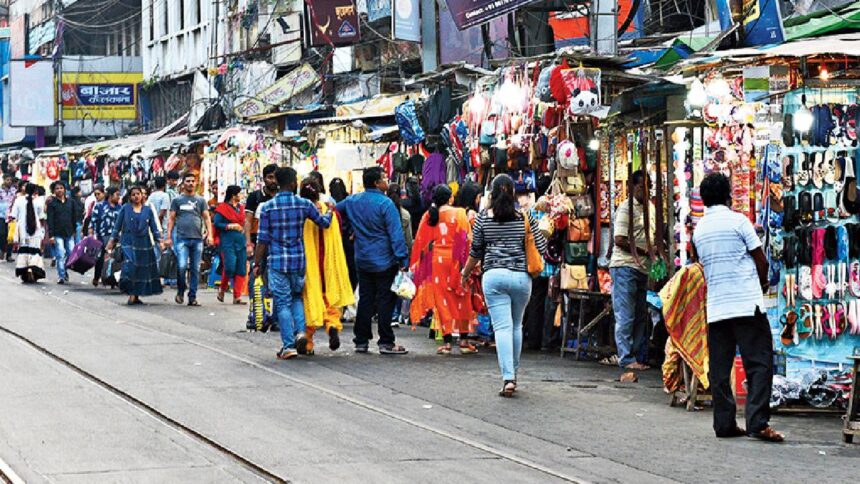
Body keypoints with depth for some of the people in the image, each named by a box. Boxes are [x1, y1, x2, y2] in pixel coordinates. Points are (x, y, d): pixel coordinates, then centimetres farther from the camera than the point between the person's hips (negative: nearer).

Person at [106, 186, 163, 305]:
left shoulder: (148, 210, 9)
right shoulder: (125, 209, 4)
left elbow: (154, 227, 10)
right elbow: (118, 225, 7)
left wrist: (159, 240, 0)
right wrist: (112, 240, 3)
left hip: (144, 244, 3)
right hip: (128, 243, -3)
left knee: (142, 270, 1)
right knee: (130, 266, -17)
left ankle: (136, 295, 8)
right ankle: (132, 294, -13)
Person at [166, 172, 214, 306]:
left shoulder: (200, 200, 14)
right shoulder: (177, 200, 10)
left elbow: (207, 218, 10)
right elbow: (171, 219, 8)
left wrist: (209, 235, -4)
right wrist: (169, 236, 0)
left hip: (197, 239, 2)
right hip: (182, 238, -2)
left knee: (195, 269, 3)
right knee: (182, 266, -16)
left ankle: (192, 297, 8)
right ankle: (180, 291, 6)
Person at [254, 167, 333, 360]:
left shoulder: (267, 207, -5)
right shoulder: (304, 204, -3)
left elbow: (263, 239, -4)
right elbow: (324, 222, 11)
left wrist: (257, 263, 5)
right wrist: (330, 211, 32)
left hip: (277, 261, -1)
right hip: (298, 259, 1)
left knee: (283, 303, 3)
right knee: (296, 296, 21)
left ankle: (289, 346, 0)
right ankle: (300, 331, 1)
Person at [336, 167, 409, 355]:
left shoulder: (352, 201, 4)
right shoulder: (385, 203, -14)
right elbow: (396, 234, -16)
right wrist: (403, 260, -15)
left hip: (362, 260, 6)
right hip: (384, 261, -6)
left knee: (365, 300, 12)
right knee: (385, 301, 0)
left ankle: (361, 341, 14)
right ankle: (386, 342, 1)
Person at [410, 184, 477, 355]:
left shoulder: (428, 216, 2)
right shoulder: (459, 214, -3)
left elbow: (420, 242, 5)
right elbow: (466, 239, -5)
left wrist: (417, 264, 14)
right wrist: (469, 264, 1)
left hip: (435, 261, 1)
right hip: (456, 260, -1)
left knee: (441, 301, 4)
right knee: (461, 300, 9)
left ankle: (447, 342, 0)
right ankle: (464, 340, 9)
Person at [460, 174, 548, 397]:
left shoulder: (483, 218, 2)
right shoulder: (525, 218, 3)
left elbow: (475, 252, 7)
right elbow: (541, 248, 3)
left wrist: (465, 274, 23)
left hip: (493, 276, -1)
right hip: (521, 276, 1)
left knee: (502, 327, -5)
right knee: (516, 326, 18)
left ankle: (508, 378, -16)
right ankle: (513, 372, 27)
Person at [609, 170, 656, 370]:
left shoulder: (651, 207, 16)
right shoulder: (626, 208, -9)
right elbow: (620, 240, -16)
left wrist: (656, 249, 7)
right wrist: (644, 251, -12)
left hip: (642, 269, 8)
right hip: (625, 266, -8)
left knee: (641, 317, 10)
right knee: (626, 316, -6)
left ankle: (640, 357, 16)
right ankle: (627, 358, -5)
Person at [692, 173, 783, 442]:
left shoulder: (698, 229, 11)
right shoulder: (737, 220, -5)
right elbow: (761, 261, -3)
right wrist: (763, 283, 17)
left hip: (715, 307, 5)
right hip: (747, 304, -5)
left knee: (720, 367, 7)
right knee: (759, 362, -4)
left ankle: (724, 424, 7)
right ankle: (757, 422, -12)